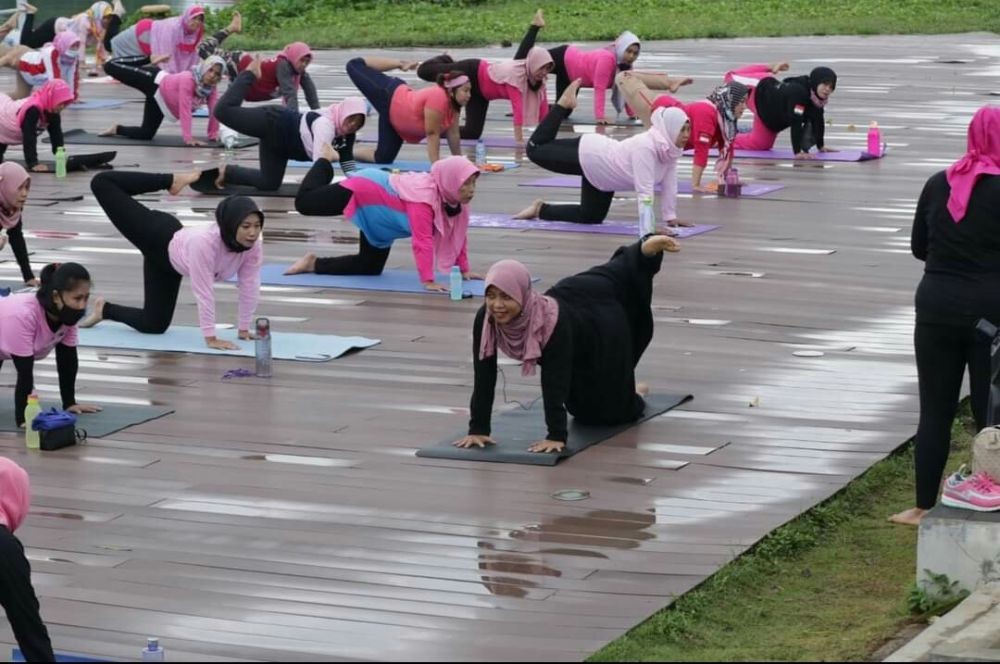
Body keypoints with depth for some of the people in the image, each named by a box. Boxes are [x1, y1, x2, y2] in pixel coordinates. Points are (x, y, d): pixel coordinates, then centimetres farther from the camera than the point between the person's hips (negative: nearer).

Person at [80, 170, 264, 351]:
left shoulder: (254, 247, -31)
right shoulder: (204, 242, -47)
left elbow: (249, 287, -20)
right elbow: (204, 292, -45)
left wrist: (244, 329, -18)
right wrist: (210, 338, -44)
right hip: (159, 239, -5)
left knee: (153, 325, 14)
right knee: (101, 183, -7)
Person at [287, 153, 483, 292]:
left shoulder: (455, 198, -16)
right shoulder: (424, 197, -42)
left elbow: (457, 234, -4)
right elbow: (422, 241, -46)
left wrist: (464, 269, -6)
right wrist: (428, 281, -50)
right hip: (363, 190, -8)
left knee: (369, 267, 9)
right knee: (304, 203, 3)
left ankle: (313, 263, 23)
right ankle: (325, 160, 30)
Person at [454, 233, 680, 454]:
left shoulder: (552, 319, -49)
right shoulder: (485, 319, -36)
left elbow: (555, 380, -51)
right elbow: (484, 379, -33)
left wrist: (556, 436, -55)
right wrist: (477, 429, -36)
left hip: (600, 325, -5)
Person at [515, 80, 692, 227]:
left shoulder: (671, 150, -14)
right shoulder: (645, 147, -39)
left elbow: (669, 185, -6)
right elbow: (644, 190, -41)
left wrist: (671, 218, -8)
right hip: (586, 154, -8)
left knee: (590, 217, 18)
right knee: (535, 150, 9)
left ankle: (541, 209, 33)